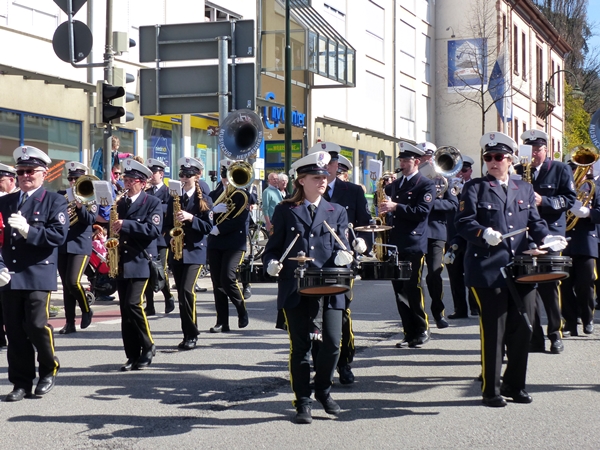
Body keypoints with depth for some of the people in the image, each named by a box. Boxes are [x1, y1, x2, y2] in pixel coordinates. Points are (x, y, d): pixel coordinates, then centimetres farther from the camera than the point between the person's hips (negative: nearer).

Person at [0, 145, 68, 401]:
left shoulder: (54, 201, 1)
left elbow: (59, 235, -11)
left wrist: (29, 230, -22)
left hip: (38, 275, -4)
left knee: (37, 325, -7)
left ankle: (48, 371, 17)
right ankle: (21, 383, 12)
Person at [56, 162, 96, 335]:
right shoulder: (60, 195, 11)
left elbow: (91, 220, -10)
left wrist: (80, 206, -25)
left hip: (80, 246, -4)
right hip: (62, 245, 4)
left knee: (73, 281, -16)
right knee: (66, 285, 6)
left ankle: (86, 310, 9)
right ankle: (69, 323, 11)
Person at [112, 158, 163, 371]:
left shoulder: (153, 203, -2)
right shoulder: (121, 203, 14)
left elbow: (154, 229, -16)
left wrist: (126, 224, -22)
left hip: (141, 261, -6)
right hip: (122, 262, 6)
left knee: (133, 304, -17)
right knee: (125, 309, 4)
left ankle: (148, 346, 0)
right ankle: (133, 355, 9)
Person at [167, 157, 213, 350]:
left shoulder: (204, 200, -1)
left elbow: (208, 227, -7)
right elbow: (168, 224, 13)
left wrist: (190, 218, -20)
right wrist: (170, 237, -7)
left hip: (195, 251, -5)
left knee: (187, 290, -18)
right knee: (181, 293, 6)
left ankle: (192, 335, -9)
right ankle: (187, 334, 15)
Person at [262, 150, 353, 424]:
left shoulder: (337, 212, 16)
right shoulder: (285, 211, 9)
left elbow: (342, 247, 9)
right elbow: (273, 247, 7)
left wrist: (342, 257, -14)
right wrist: (271, 264, -14)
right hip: (294, 289, -1)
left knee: (332, 342, -7)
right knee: (300, 345, 1)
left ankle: (323, 390, 18)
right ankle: (303, 402, 12)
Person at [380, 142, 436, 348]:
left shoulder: (426, 185, -4)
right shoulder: (395, 184, 17)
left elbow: (422, 211, -17)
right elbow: (385, 201, 24)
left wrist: (396, 207, -23)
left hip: (414, 245, -7)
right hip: (395, 244, 7)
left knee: (412, 288, -8)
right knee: (399, 290, 6)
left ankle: (422, 331, 5)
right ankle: (409, 333, 12)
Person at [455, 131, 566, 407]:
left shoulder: (525, 189, 17)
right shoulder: (475, 188, 4)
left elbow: (535, 222, 15)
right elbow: (463, 223, -6)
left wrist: (546, 239, -6)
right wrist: (484, 233, -25)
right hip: (489, 271, -4)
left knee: (522, 330, 7)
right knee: (493, 331, -2)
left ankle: (514, 385, 22)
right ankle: (491, 390, 8)